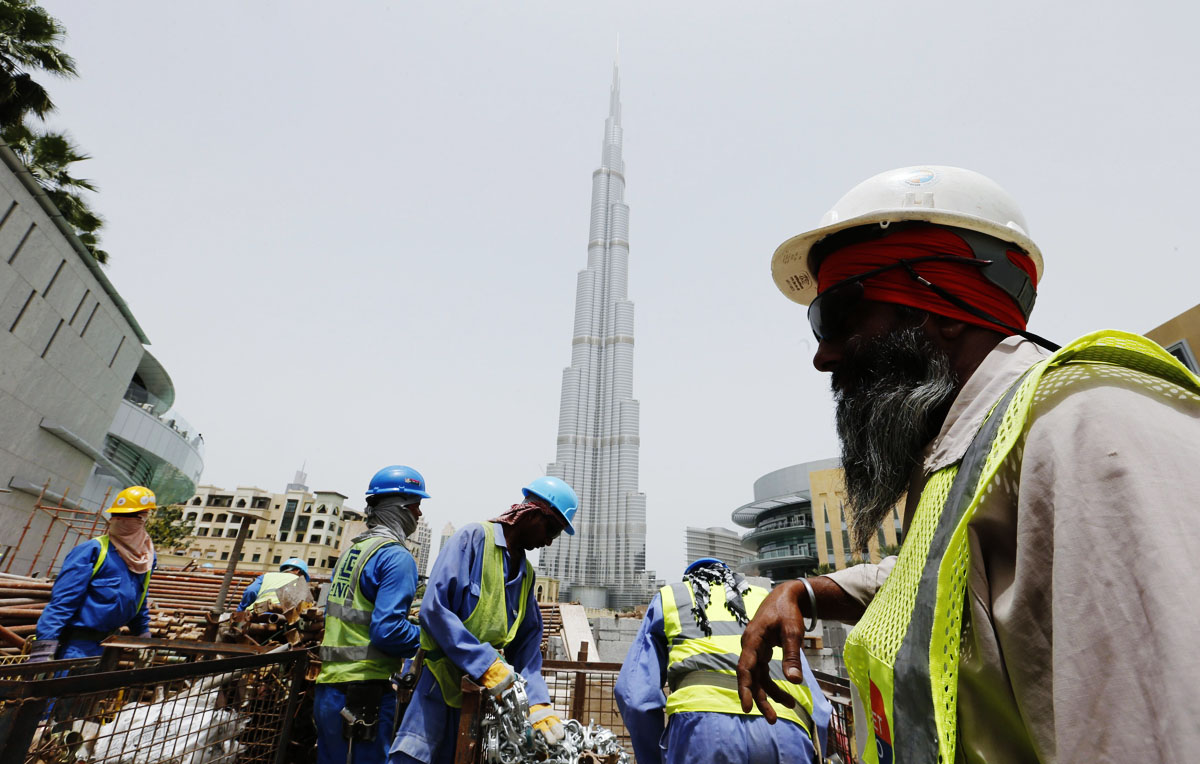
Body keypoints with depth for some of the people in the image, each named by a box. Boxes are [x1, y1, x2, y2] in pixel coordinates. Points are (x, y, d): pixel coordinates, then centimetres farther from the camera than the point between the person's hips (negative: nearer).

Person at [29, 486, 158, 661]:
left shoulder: (147, 559, 7)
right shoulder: (92, 551, -12)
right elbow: (62, 600, -16)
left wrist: (144, 634, 22)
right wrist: (44, 646, -22)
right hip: (76, 646, -6)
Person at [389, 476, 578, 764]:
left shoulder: (527, 574, 11)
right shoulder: (474, 538, -11)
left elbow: (526, 650, 8)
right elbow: (434, 609, -21)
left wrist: (538, 701, -7)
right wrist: (485, 663, -23)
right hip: (440, 688, -6)